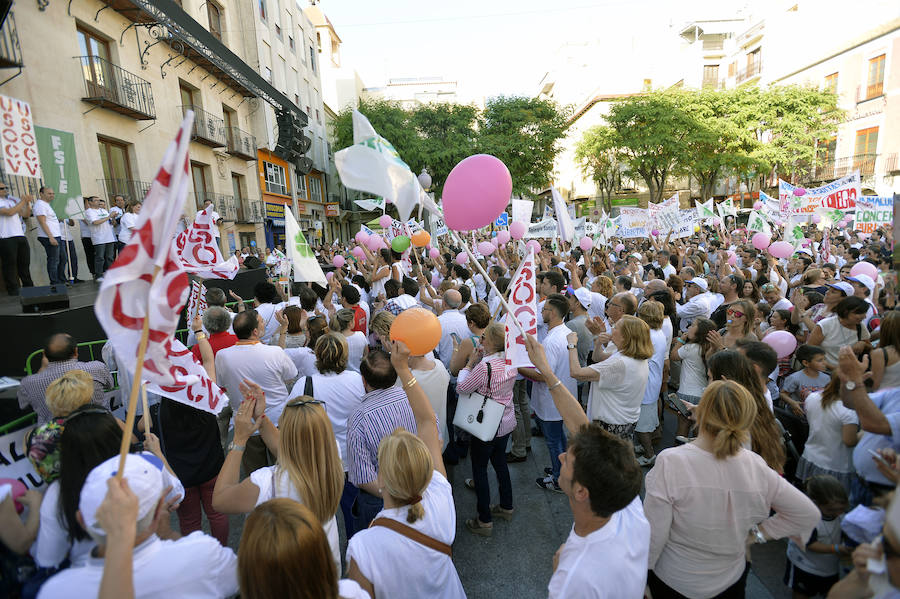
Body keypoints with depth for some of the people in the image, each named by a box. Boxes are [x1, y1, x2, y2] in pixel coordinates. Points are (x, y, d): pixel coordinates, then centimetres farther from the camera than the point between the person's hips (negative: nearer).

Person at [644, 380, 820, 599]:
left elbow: (653, 536, -24)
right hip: (730, 581, 3)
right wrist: (757, 534, 2)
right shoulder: (756, 468, -17)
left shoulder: (670, 462, -30)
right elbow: (808, 514, -2)